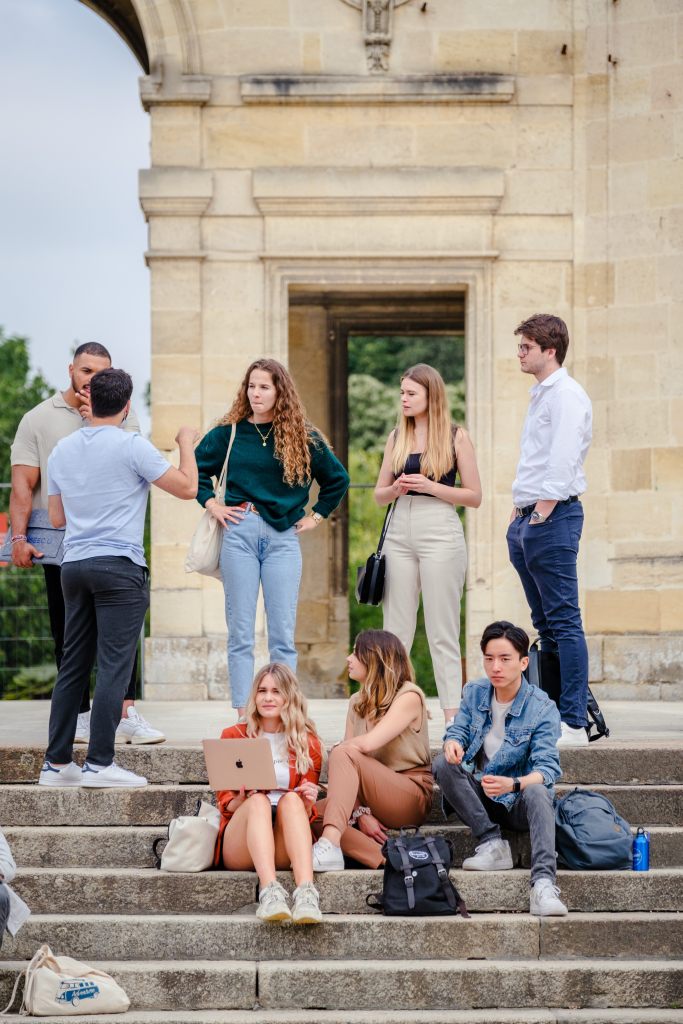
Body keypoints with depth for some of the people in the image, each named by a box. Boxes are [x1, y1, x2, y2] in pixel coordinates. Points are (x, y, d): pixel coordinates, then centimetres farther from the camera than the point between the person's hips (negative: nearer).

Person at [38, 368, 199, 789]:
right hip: (119, 566, -6)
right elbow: (188, 488, -6)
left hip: (74, 565, 6)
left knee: (73, 666, 10)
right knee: (114, 667, -5)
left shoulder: (63, 450, 11)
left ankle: (57, 762, 10)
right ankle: (100, 762, -7)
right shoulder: (132, 446, -8)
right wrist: (187, 444, 11)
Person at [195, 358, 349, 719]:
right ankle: (242, 718, 1)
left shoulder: (303, 438, 8)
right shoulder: (229, 433, 7)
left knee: (283, 634, -1)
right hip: (239, 531, 0)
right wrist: (212, 505, 5)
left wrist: (315, 516, 11)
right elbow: (195, 469, 16)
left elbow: (337, 479, 18)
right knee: (240, 631, -1)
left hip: (283, 537, 0)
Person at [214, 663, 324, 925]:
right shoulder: (233, 736, 15)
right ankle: (269, 891, -57)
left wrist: (307, 803, -10)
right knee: (259, 800, -31)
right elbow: (224, 802, 11)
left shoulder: (307, 743, 16)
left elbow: (308, 811, 15)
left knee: (290, 799, -30)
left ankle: (306, 891, -54)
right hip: (239, 846, 0)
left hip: (287, 849, 0)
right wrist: (241, 799, -13)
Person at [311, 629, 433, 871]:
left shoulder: (409, 697, -6)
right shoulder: (357, 702, 15)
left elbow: (367, 744, -22)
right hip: (371, 803, 7)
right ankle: (387, 861, -33)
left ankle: (330, 846, -46)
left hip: (412, 799, -7)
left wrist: (336, 750, -4)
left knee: (344, 755, -28)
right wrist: (361, 813, -11)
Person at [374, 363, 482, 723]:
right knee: (396, 629, 4)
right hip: (400, 532, 4)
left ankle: (452, 714, -2)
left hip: (440, 533, -4)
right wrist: (396, 489, -6)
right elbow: (379, 494, 16)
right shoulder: (397, 437, 12)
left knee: (442, 632, -3)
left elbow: (474, 497, -2)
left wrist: (430, 486, -13)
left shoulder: (456, 437, 0)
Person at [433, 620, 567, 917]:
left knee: (537, 792, -38)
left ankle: (543, 885, -56)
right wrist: (453, 743, -27)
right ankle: (492, 844, -25)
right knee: (442, 764, -24)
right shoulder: (474, 693, 4)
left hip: (517, 802, -4)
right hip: (477, 795, 4)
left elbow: (547, 767, -20)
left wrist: (514, 784, -43)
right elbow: (458, 730, 1)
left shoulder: (542, 709, -11)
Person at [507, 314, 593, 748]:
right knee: (546, 626, 11)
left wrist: (544, 509, -19)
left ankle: (574, 724, -13)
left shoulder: (567, 394, -10)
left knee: (564, 623, -11)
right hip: (528, 518, 10)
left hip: (553, 517, -10)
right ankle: (551, 714, 15)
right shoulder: (540, 395, 20)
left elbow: (563, 459, -18)